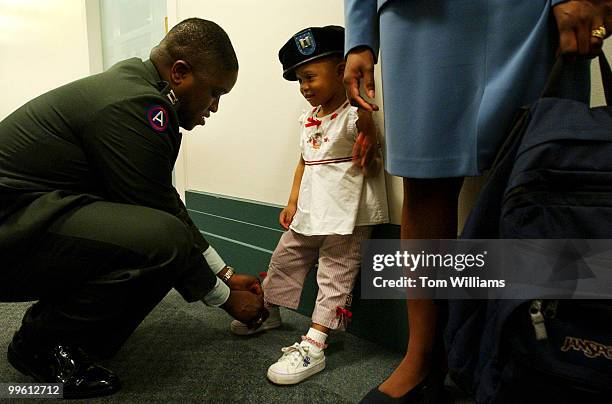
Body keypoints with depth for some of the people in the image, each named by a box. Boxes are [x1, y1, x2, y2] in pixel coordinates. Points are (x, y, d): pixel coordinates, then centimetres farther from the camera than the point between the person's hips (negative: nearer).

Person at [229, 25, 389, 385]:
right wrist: (292, 202, 14)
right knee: (284, 260, 20)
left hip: (345, 216, -8)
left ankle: (314, 347, 4)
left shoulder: (354, 116, -12)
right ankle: (269, 312, 43)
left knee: (335, 277, 0)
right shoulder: (308, 119, 11)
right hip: (308, 212, 9)